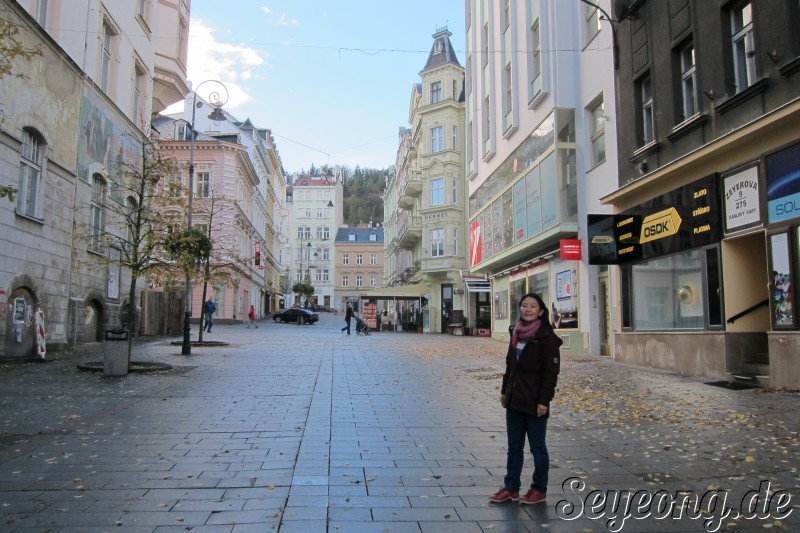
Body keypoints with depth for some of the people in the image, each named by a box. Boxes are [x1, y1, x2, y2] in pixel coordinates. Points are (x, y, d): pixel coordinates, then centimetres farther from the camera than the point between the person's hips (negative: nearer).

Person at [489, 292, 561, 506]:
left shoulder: (547, 337, -13)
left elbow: (551, 372, -15)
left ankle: (539, 489, 23)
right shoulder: (516, 333, 8)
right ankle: (511, 487, 25)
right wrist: (504, 391, 14)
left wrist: (544, 400, -18)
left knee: (537, 447, 8)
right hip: (514, 400, 7)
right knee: (514, 446, 14)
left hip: (534, 403, -7)